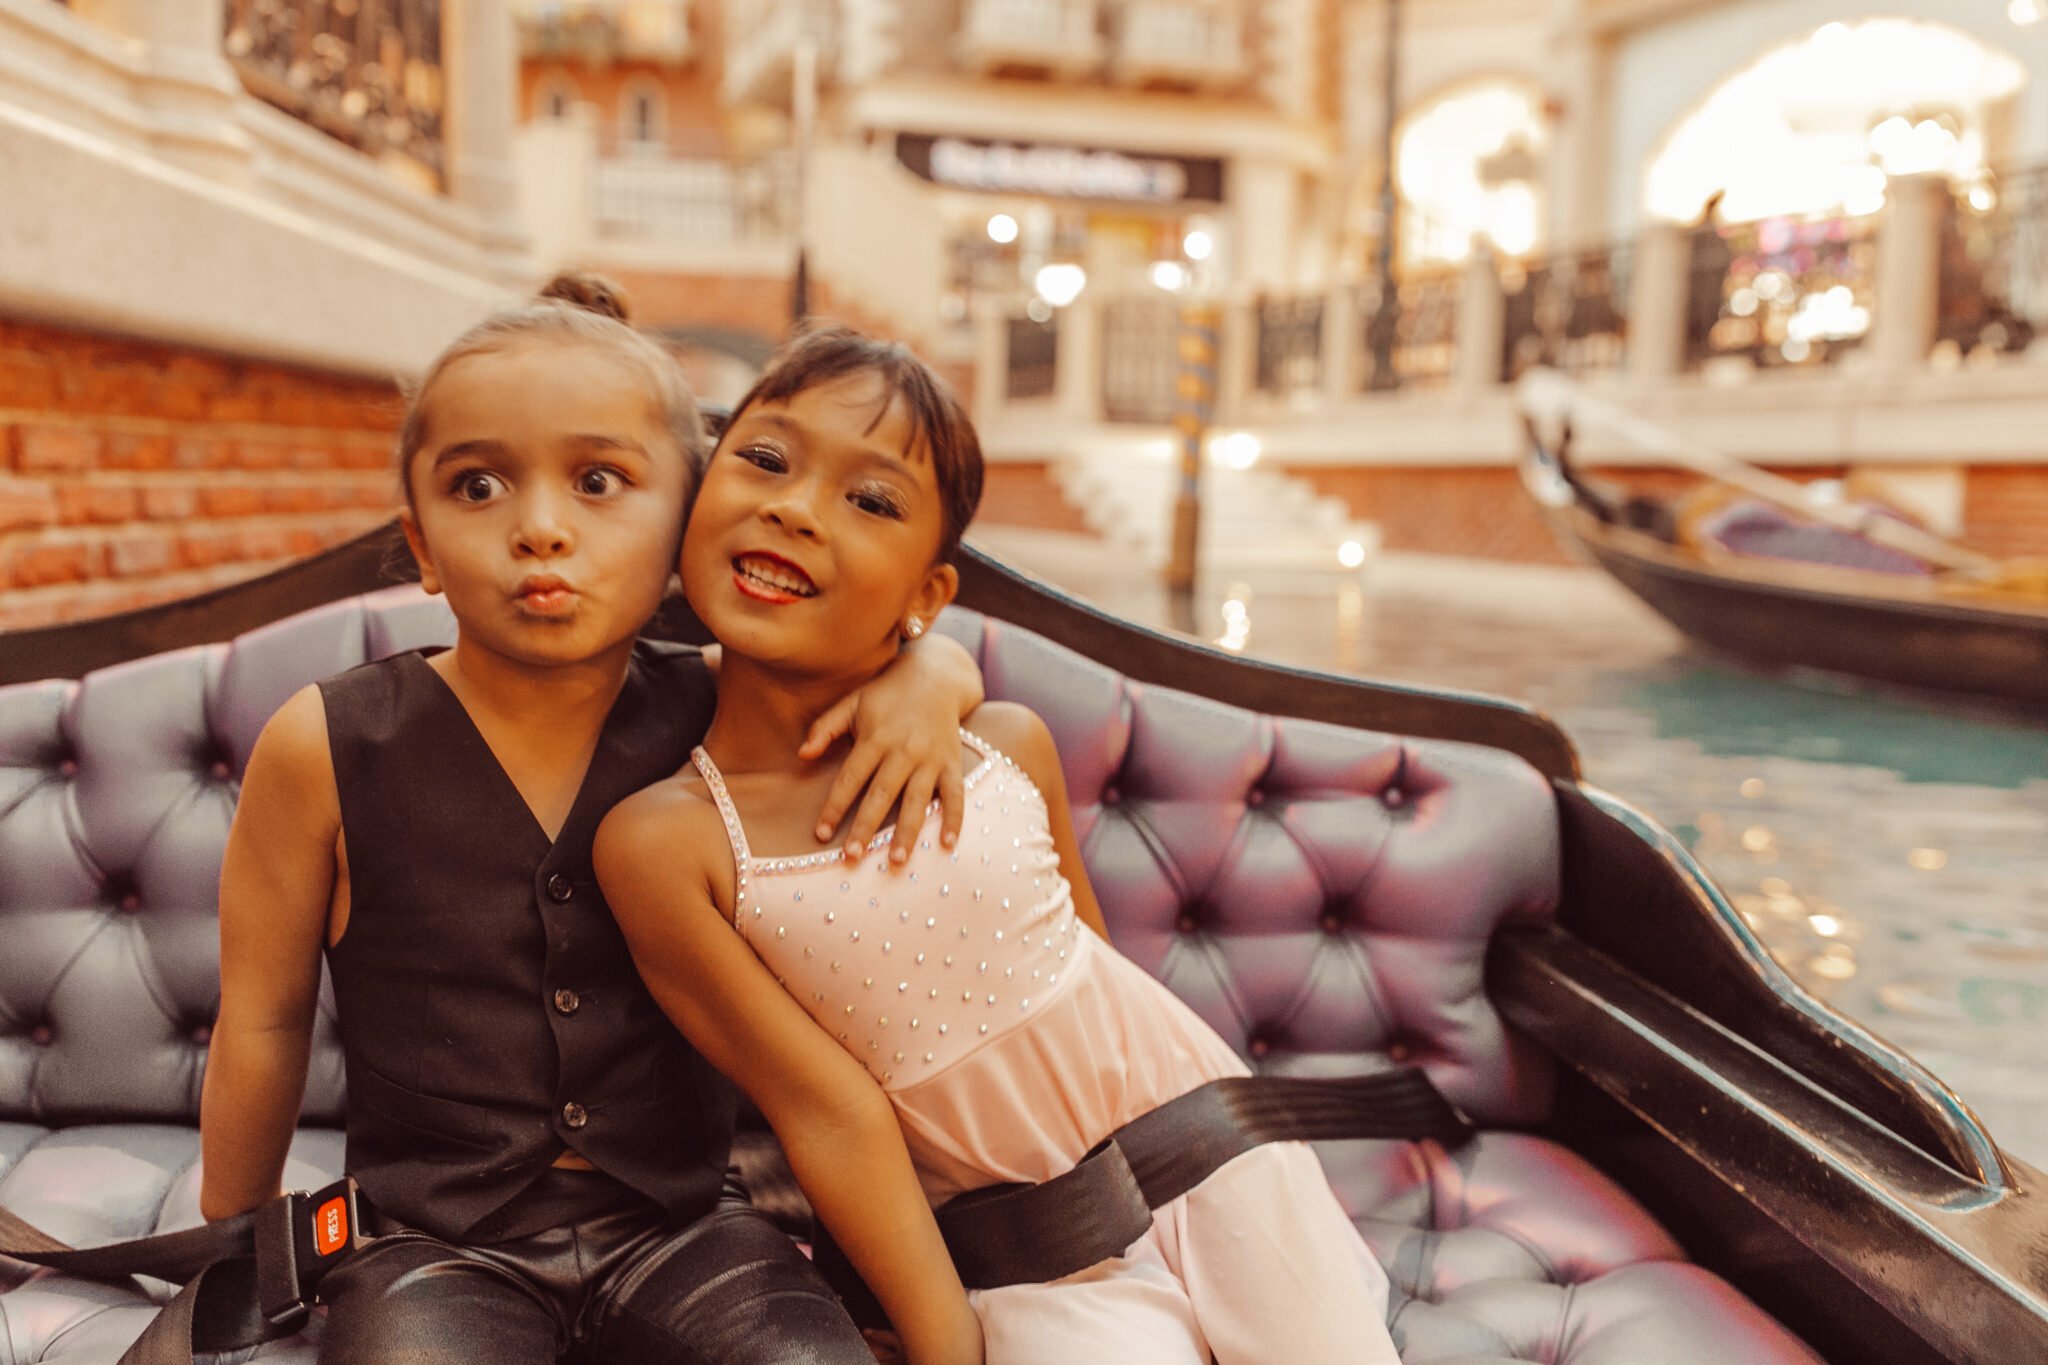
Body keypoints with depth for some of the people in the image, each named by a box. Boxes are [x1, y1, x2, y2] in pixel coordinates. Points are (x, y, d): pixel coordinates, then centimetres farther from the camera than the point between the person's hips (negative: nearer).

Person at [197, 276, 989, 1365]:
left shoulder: (715, 714, -5)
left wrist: (923, 679, -13)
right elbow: (261, 1022, 3)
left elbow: (935, 651, 11)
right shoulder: (328, 748, -10)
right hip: (436, 1238, -1)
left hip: (678, 1223, 2)